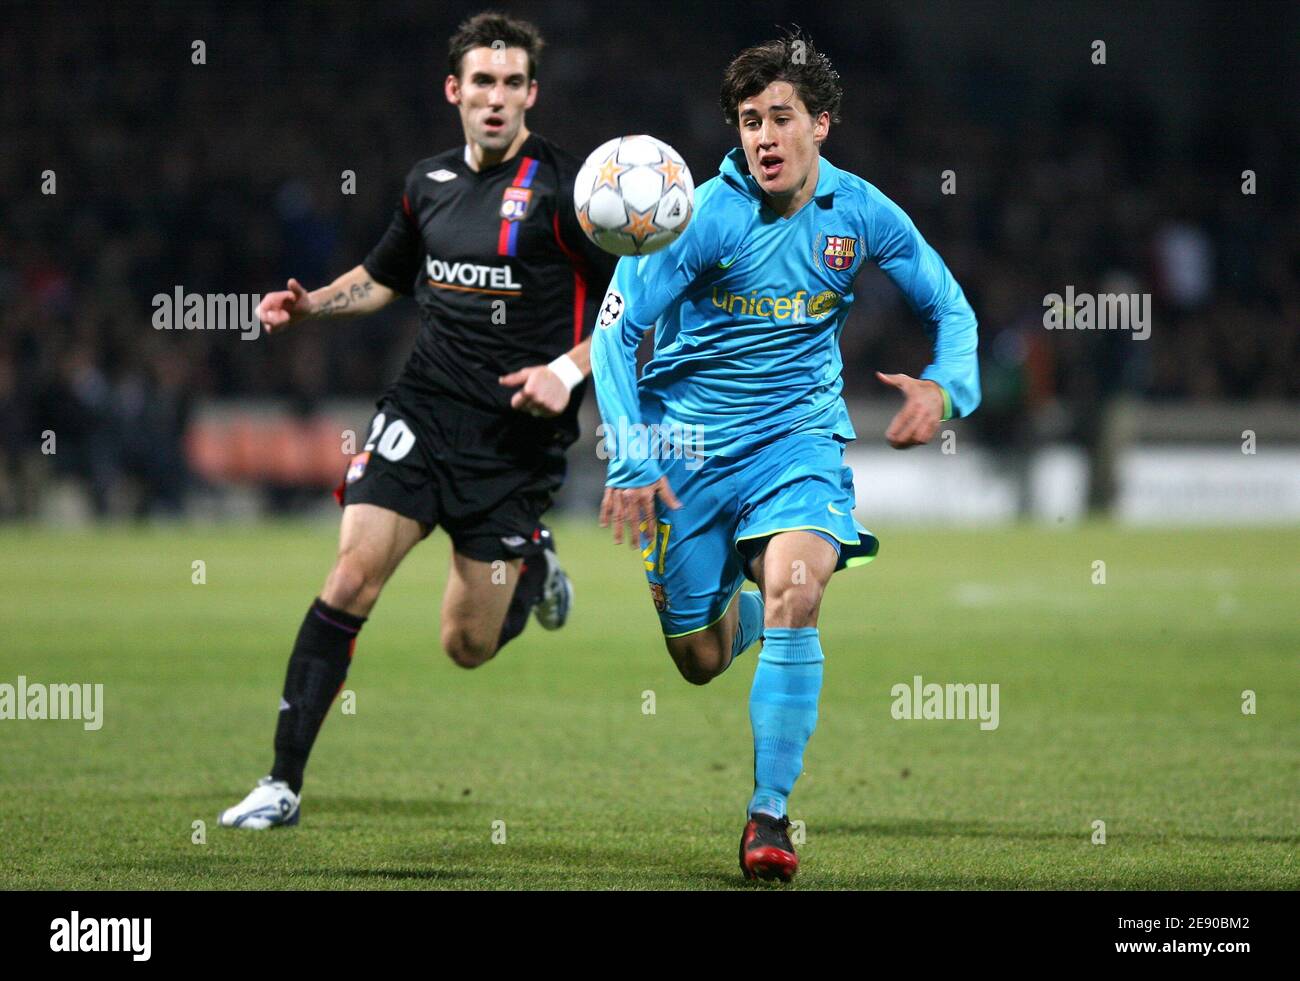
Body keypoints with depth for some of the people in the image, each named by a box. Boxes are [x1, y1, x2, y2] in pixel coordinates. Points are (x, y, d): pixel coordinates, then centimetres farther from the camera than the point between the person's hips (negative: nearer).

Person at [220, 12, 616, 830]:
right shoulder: (430, 183, 7)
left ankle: (534, 567, 37)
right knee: (351, 578, -14)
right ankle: (283, 785, -9)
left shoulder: (565, 188, -9)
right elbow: (384, 277, 25)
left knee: (468, 647, 2)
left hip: (515, 438, -3)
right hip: (422, 409, 3)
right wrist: (311, 304, 7)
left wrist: (571, 369, -17)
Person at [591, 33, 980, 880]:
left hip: (799, 435, 1)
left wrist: (944, 383, -14)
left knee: (794, 592, -28)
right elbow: (616, 327, -12)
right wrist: (629, 459, -21)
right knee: (700, 661, 6)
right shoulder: (708, 216, -14)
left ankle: (770, 812, -21)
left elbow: (950, 307, 8)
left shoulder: (860, 213, -5)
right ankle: (740, 609, 46)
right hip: (689, 443, 0)